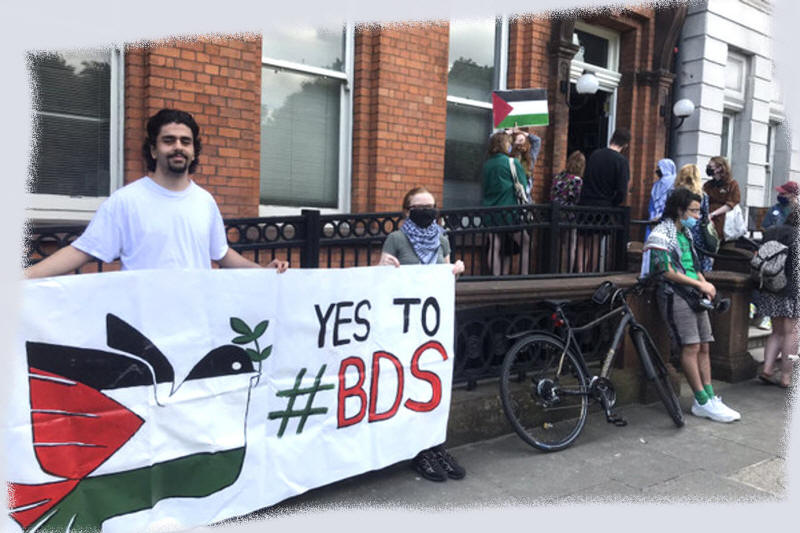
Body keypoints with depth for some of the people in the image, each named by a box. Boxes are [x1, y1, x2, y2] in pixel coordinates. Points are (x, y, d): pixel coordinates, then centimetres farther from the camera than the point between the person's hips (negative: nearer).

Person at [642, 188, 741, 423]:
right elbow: (667, 272, -15)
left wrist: (705, 285, 5)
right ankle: (703, 402, -7)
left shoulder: (686, 233, 21)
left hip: (694, 294, 9)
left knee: (704, 347, 5)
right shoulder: (660, 235, -8)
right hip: (675, 295, -9)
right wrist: (700, 284, -11)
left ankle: (709, 398, 8)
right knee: (690, 347, -11)